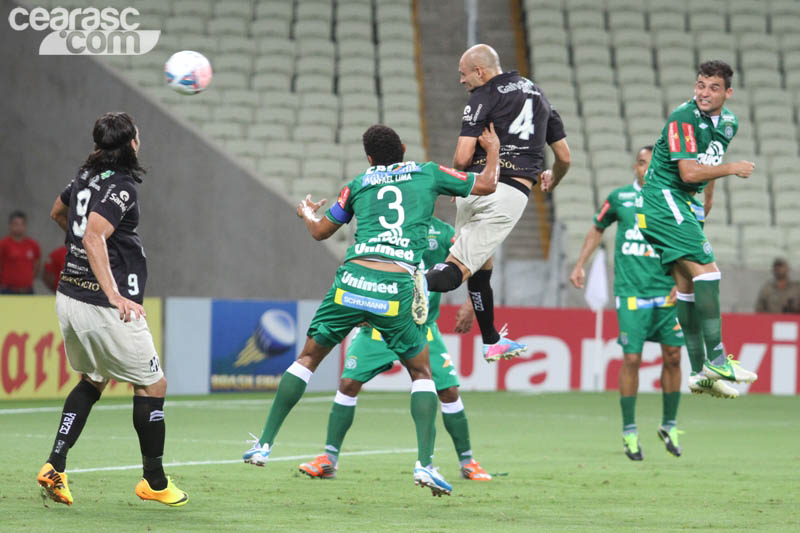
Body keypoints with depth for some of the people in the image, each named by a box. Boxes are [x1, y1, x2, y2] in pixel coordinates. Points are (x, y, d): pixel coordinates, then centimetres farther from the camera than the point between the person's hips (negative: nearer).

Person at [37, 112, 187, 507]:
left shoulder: (86, 177, 8)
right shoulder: (121, 186, -17)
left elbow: (58, 212, 28)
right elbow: (94, 238, -29)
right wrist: (114, 295, -37)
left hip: (69, 294, 9)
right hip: (103, 307, -9)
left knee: (93, 379, 23)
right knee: (152, 385, 6)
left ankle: (55, 467, 11)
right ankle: (154, 482, 13)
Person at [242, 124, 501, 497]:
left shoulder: (359, 184, 20)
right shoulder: (427, 173, 16)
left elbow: (321, 231, 31)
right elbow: (486, 185, 21)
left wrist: (306, 213, 54)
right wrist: (493, 149, 40)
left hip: (352, 278, 1)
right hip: (397, 288, -1)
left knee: (308, 357, 17)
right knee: (421, 372, 14)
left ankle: (265, 443, 15)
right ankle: (425, 462, -2)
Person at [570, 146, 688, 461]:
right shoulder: (619, 198, 4)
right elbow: (597, 228, 20)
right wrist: (580, 266, 16)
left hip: (667, 291, 1)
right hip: (631, 291, -1)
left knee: (672, 356, 1)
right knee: (631, 359, -6)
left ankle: (669, 425, 19)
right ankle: (629, 431, 5)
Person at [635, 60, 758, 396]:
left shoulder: (729, 123, 10)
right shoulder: (683, 119, -18)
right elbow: (688, 171, -26)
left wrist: (702, 211, 29)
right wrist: (733, 169, -15)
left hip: (684, 204, 9)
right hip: (663, 196, -9)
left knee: (688, 285, 8)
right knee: (706, 270, -19)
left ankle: (700, 374, 10)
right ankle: (716, 359, -19)